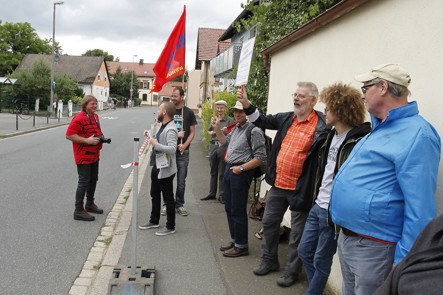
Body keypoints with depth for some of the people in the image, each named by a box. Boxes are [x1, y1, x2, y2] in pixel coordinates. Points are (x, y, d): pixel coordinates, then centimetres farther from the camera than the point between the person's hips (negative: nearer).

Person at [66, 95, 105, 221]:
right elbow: (69, 135, -22)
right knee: (84, 182, -5)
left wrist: (101, 137, 6)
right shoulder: (79, 118, -18)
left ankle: (90, 204, 37)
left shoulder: (95, 116, 11)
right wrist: (87, 141, -26)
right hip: (83, 156, -9)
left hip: (94, 155, 9)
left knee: (93, 180, 19)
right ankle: (79, 211, 5)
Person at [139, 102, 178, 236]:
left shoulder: (170, 130, -23)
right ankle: (154, 221, 37)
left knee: (168, 198, 3)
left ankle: (170, 226, 16)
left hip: (165, 169, -10)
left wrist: (155, 144, -26)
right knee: (155, 195, 21)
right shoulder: (163, 126, 8)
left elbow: (172, 149, -32)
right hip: (156, 166, 10)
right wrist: (151, 136, 7)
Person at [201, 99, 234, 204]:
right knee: (213, 172, 13)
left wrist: (226, 131, -22)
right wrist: (212, 133, 2)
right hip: (213, 145, 5)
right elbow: (209, 131, 23)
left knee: (222, 173, 0)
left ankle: (221, 195, 9)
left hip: (223, 146, -5)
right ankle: (212, 193, 22)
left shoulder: (230, 120, -2)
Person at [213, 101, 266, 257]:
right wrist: (217, 127, 17)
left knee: (238, 210, -1)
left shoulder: (254, 130, -16)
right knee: (229, 208, 17)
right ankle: (234, 240, 31)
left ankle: (241, 246, 13)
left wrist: (241, 168, -19)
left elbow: (260, 157, -18)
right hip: (229, 169, 9)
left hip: (241, 173, -9)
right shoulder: (236, 128, 10)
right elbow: (225, 141, 28)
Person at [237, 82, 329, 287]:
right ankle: (269, 261, 37)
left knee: (297, 233, 9)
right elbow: (263, 121, 13)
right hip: (278, 184, 7)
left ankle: (292, 271, 27)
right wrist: (246, 103, 0)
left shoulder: (320, 126, -15)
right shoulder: (286, 118, 6)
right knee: (269, 222, 18)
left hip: (300, 189, -7)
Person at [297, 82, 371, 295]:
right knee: (304, 251, 19)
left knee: (321, 261, 8)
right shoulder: (333, 135, 8)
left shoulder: (358, 141, -20)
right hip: (317, 206, 9)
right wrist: (317, 198, 17)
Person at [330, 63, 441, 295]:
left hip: (373, 248, -9)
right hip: (346, 238, 9)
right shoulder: (381, 128, 11)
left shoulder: (416, 135, -19)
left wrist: (403, 262, -21)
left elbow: (420, 209, -23)